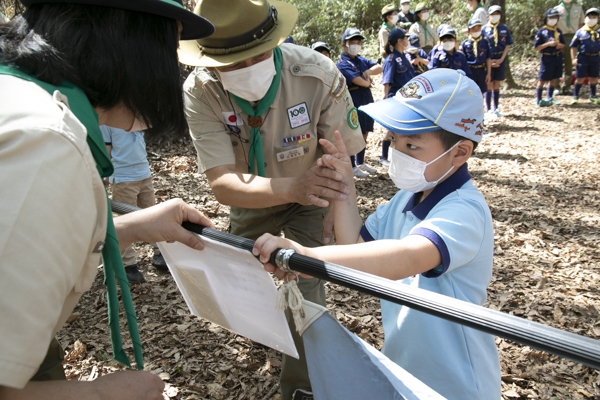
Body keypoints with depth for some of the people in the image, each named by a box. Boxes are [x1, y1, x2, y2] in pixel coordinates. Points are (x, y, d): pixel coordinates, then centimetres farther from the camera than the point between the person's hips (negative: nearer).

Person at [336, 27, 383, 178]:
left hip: (367, 102, 8)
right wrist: (368, 82, -2)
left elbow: (379, 68, 1)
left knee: (364, 134, 14)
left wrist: (368, 72, -15)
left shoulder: (362, 60, 14)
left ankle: (360, 163, 28)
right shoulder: (342, 63, -10)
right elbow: (358, 80, -21)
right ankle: (352, 167, 11)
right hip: (353, 104, -8)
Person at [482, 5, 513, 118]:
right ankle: (489, 110, 10)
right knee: (489, 86, 3)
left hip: (501, 60, 3)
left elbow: (507, 45, 3)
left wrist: (501, 59, -8)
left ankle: (496, 109, 18)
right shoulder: (484, 29, -3)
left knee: (497, 86, 10)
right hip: (488, 61, -2)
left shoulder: (504, 29, 4)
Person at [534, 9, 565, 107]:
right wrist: (548, 44, -19)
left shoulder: (558, 31, 9)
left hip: (558, 57, 6)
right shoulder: (542, 32, -7)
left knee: (554, 79, 12)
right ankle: (538, 100, 7)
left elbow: (563, 44, 17)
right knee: (542, 80, -1)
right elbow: (536, 48, -10)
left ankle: (549, 98, 24)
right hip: (547, 58, -6)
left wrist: (560, 45, -6)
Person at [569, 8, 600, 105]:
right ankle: (575, 96, 14)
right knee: (580, 78, 2)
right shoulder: (580, 32, -1)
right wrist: (574, 58, -5)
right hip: (583, 57, -2)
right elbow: (573, 46, 2)